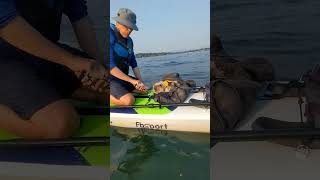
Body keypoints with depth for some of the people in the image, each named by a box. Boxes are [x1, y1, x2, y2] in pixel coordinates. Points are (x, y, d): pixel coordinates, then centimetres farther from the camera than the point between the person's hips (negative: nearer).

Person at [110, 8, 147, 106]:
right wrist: (132, 80, -22)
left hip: (123, 77, 9)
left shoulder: (128, 41, 10)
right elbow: (110, 66, -24)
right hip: (111, 79, -9)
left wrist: (140, 82, -2)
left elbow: (133, 64, 12)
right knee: (129, 100, -28)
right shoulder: (111, 36, -17)